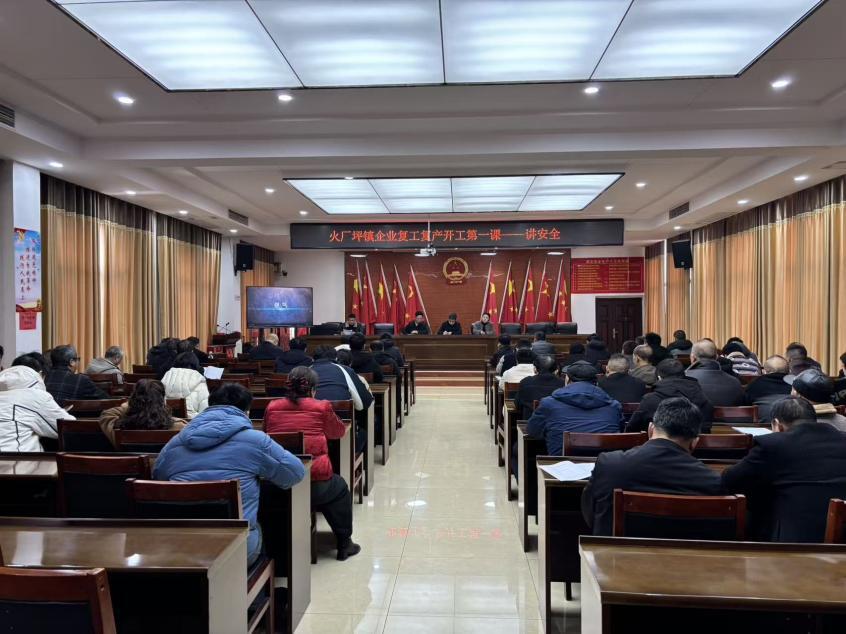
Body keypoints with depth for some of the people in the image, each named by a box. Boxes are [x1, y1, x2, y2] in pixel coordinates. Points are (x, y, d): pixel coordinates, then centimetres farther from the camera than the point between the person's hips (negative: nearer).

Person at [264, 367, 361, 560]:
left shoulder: (272, 407, 3)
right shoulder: (322, 407, -4)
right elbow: (339, 432, 14)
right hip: (314, 483, -3)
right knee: (340, 488, 29)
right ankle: (344, 544, 34)